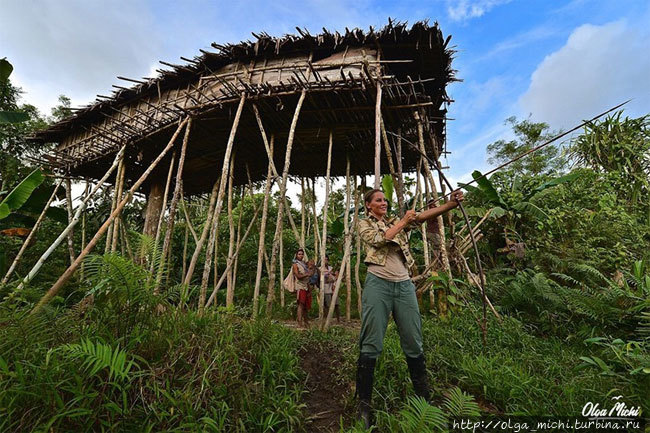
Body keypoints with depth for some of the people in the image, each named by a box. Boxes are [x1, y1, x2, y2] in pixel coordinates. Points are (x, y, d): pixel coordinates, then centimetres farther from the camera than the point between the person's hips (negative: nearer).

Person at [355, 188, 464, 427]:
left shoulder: (396, 221, 19)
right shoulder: (364, 224, 9)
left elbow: (422, 216, 3)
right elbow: (378, 240, -11)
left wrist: (451, 203, -10)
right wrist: (402, 222, -2)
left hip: (404, 284, 4)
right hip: (379, 284, -4)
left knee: (414, 344, 8)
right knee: (371, 345, -3)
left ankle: (424, 398, 26)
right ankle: (364, 406, 11)